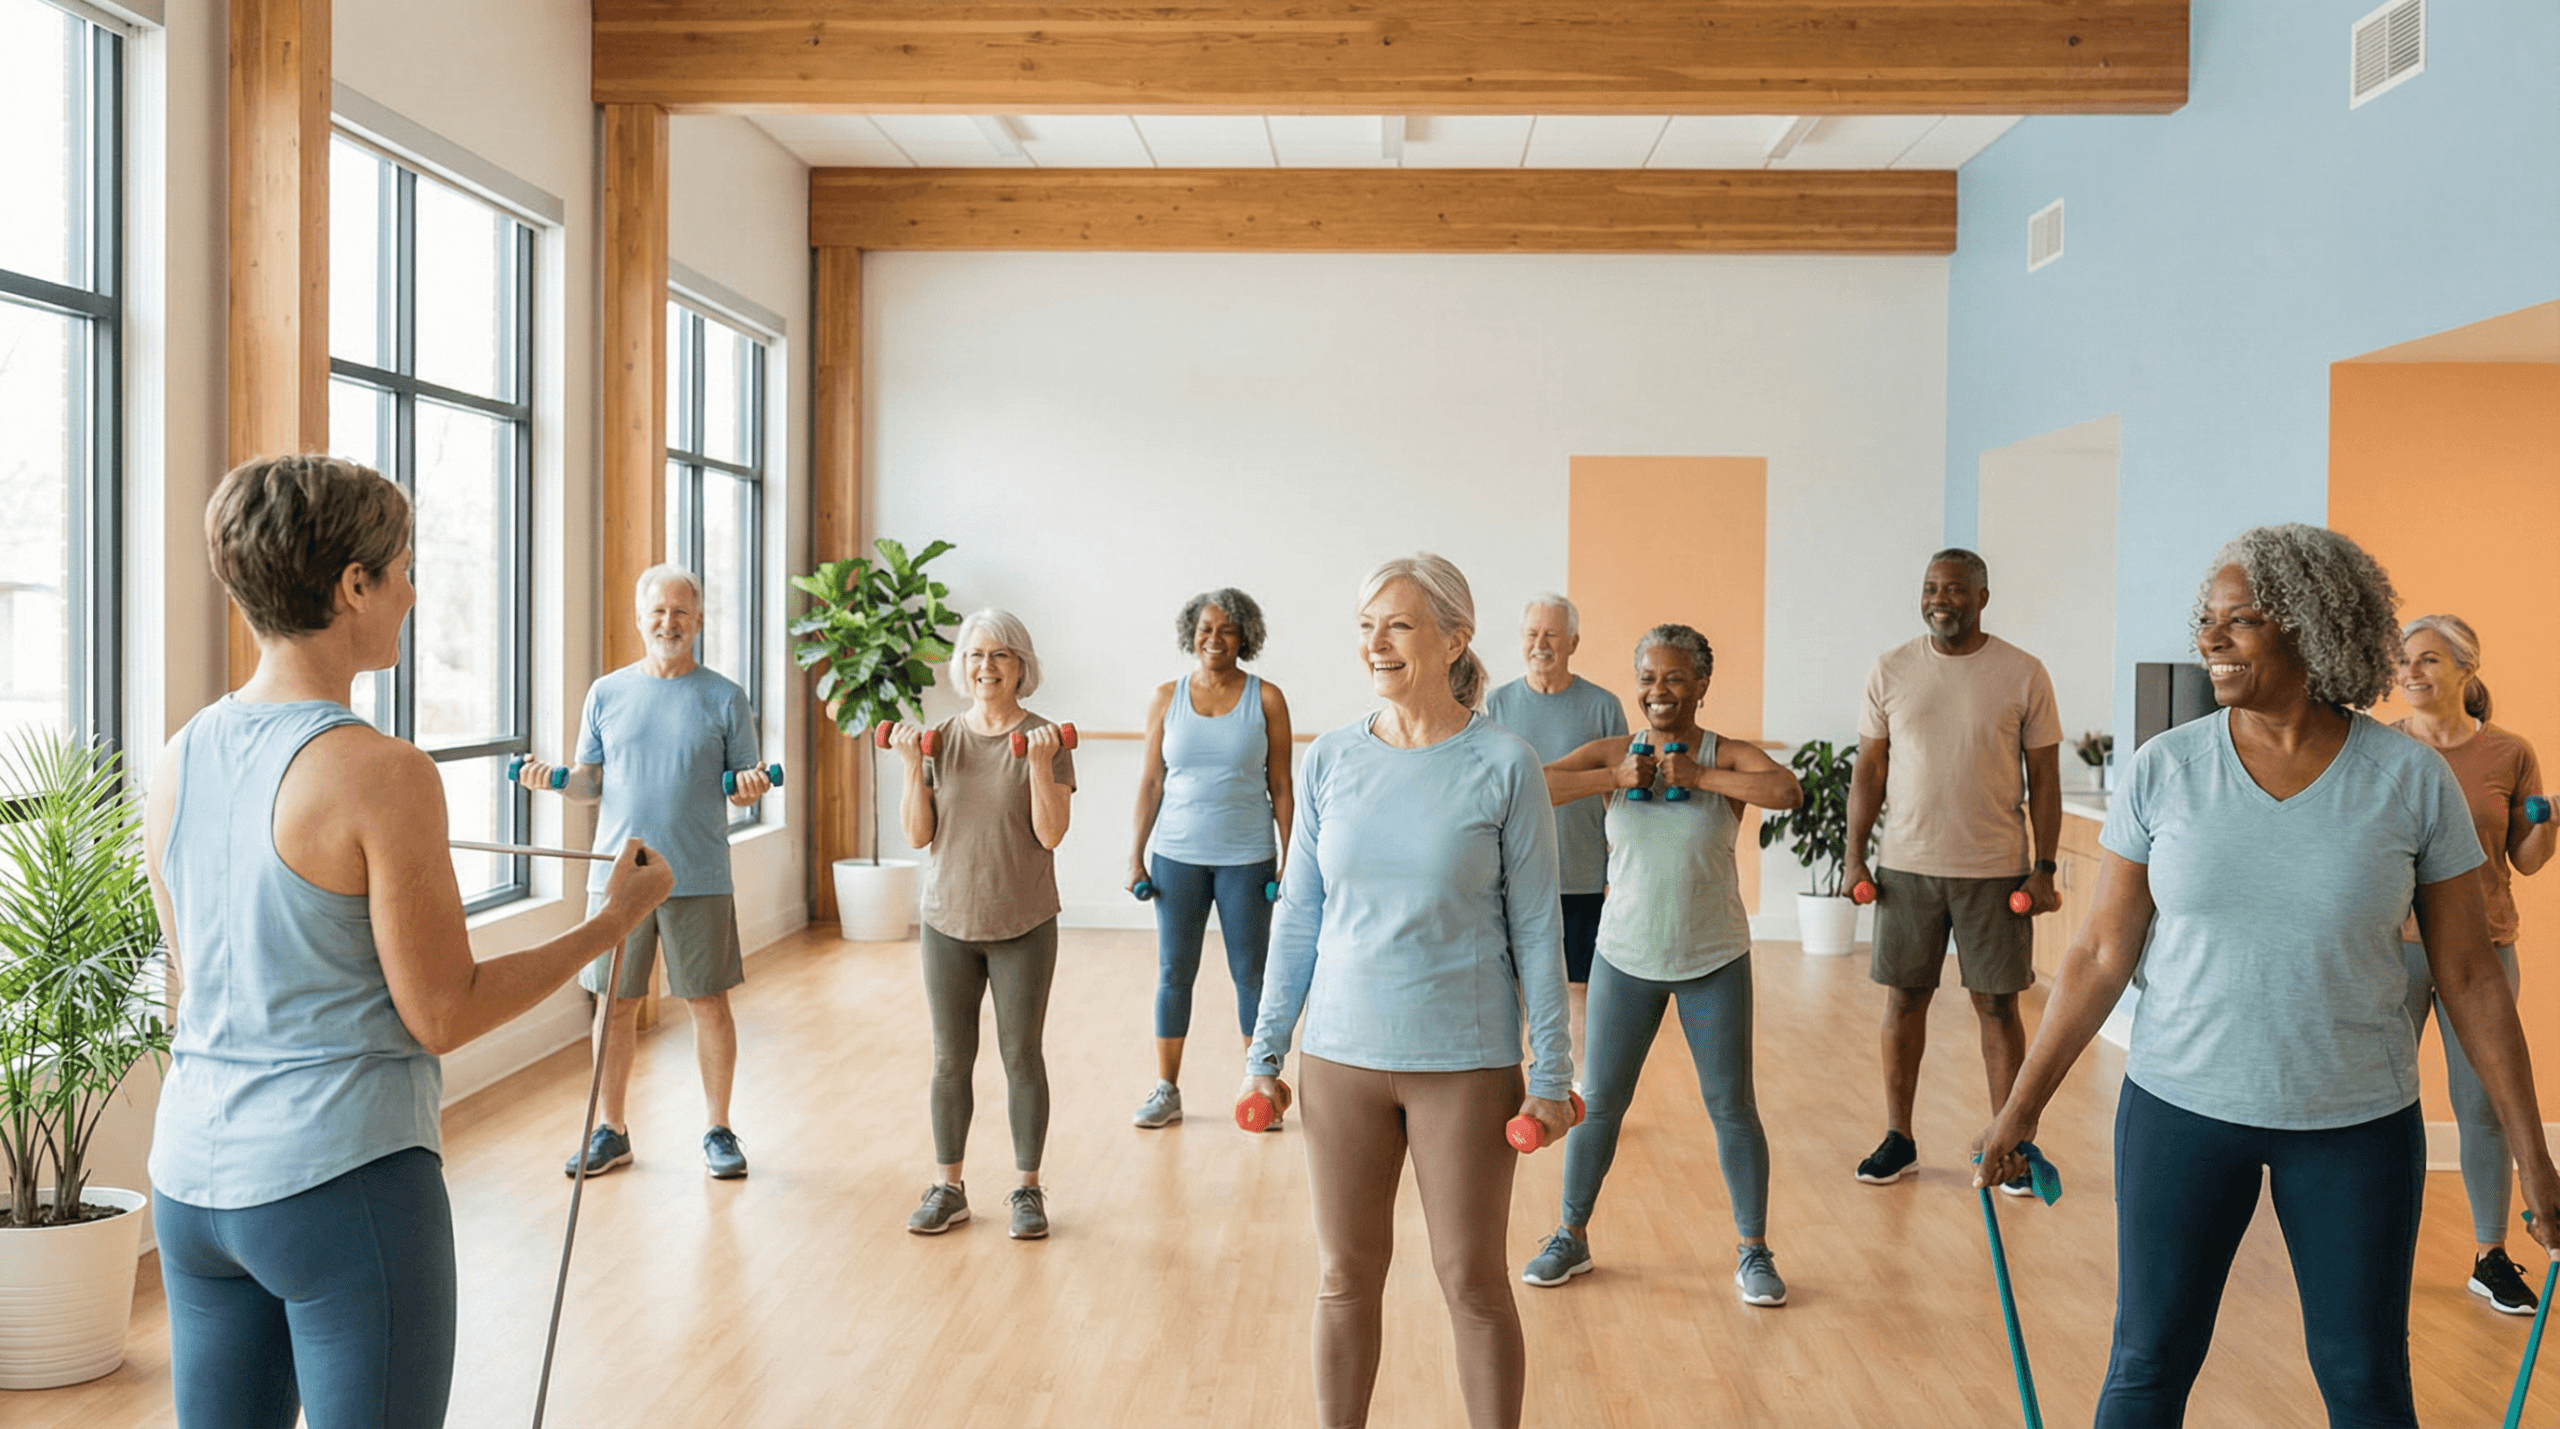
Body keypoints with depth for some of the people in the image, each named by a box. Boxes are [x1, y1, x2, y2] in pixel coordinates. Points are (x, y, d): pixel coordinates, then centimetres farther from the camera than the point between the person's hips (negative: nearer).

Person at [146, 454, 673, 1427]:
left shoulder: (177, 763, 3)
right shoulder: (382, 773, -18)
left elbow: (187, 991, 13)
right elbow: (442, 1017, -13)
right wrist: (613, 920, -5)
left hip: (190, 1177, 7)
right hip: (343, 1182, -7)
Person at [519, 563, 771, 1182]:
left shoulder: (724, 698, 3)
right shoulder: (607, 693, 8)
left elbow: (742, 788, 4)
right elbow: (591, 783, 10)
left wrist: (751, 786, -18)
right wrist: (554, 779, -10)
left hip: (699, 879, -2)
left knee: (708, 1002, 4)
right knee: (614, 1004, 8)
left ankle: (717, 1130, 18)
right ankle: (611, 1130, 23)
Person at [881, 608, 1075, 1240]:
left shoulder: (1045, 739, -5)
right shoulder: (941, 739, 2)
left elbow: (1051, 834, -12)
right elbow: (920, 834, 0)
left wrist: (1039, 763, -22)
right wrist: (912, 765, -11)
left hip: (1023, 927, -2)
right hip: (948, 924, 2)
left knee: (1022, 1056, 5)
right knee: (950, 1061, 8)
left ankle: (1028, 1189, 17)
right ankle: (947, 1187, 20)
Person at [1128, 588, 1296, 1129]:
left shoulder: (1265, 699, -1)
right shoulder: (1167, 697, 3)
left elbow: (1281, 786, 0)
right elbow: (1150, 782, 5)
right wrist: (1136, 855, 2)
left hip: (1246, 857, -1)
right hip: (1177, 856, 2)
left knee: (1251, 973, 6)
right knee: (1174, 972, 7)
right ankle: (1166, 1091, 18)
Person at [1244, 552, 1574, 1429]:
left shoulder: (1503, 765, -7)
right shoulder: (1332, 759, 1)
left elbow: (1535, 929, -3)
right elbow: (1298, 917, 7)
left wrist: (1552, 1073, -4)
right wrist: (1265, 1054, 7)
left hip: (1464, 1064, -3)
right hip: (1341, 1059, 3)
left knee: (1473, 1284, 8)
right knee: (1345, 1278, 12)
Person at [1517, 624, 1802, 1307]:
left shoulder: (1729, 757, -8)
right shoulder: (1612, 754, -3)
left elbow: (1788, 791, -28)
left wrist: (1696, 776, -24)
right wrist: (1614, 778, -22)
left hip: (1714, 963, -1)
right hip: (1626, 958, 2)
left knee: (1732, 1107, 7)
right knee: (1598, 1102, 10)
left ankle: (1753, 1251, 24)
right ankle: (1572, 1236, 27)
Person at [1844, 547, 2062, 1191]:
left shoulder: (2024, 674, -1)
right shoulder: (1891, 670, 3)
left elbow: (2044, 779, 1)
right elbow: (1869, 769, 6)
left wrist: (2044, 867, -5)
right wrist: (1854, 856, 0)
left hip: (1994, 870, -1)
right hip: (1907, 867, 2)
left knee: (1998, 1005, 5)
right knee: (1903, 998, 7)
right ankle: (1897, 1139, 18)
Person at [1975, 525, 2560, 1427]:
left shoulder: (2412, 779, -8)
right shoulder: (2164, 770, -7)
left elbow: (2468, 976, -1)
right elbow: (2102, 956, -1)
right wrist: (2021, 1108, 0)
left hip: (2356, 1119, 0)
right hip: (2181, 1105, 0)